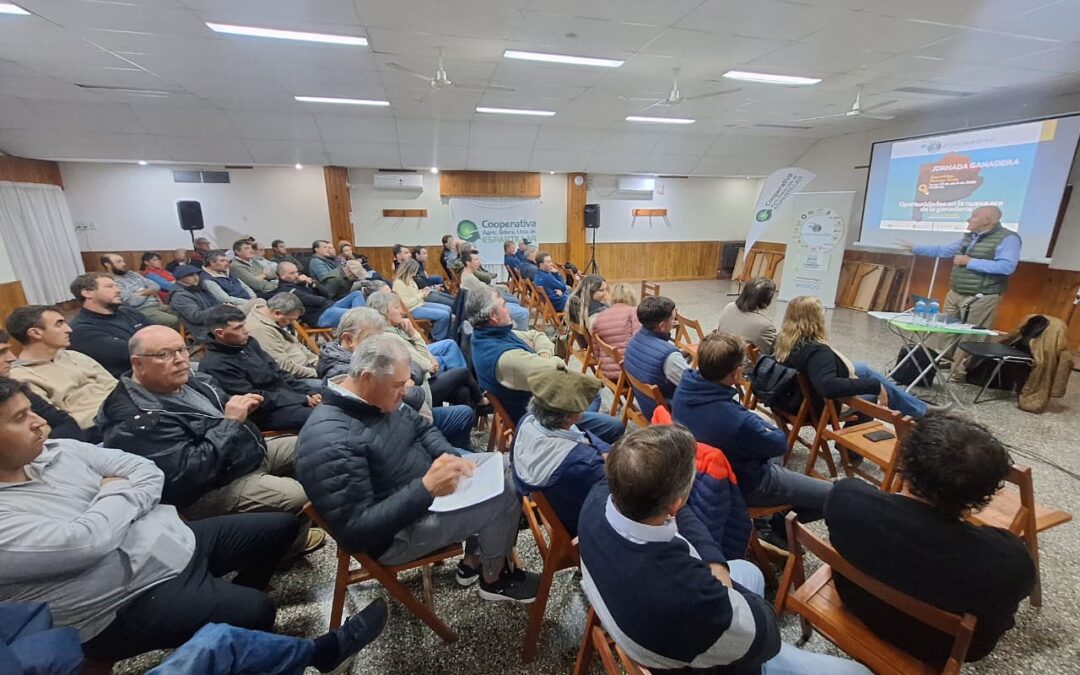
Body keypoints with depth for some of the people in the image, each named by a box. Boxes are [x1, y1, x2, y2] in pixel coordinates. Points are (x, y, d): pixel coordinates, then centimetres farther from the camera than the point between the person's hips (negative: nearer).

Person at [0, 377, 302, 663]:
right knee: (254, 612, -24)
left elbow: (148, 471, 4)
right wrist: (116, 493, -11)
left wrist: (118, 501, -15)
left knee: (283, 525, 10)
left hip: (177, 539, 8)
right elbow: (86, 542, -28)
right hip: (133, 600, -8)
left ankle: (230, 601, 28)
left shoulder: (58, 450, 3)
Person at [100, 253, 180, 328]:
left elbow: (155, 286, 12)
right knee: (173, 321, -30)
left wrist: (141, 293, -5)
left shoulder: (131, 274, 17)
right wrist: (149, 292, 2)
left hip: (158, 304, 8)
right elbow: (134, 301, -15)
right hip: (142, 310, -8)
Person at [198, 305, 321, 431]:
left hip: (285, 393, 8)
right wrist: (304, 400, -18)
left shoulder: (248, 343, 6)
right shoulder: (214, 365, -18)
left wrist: (309, 392, -2)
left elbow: (277, 372, 10)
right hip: (266, 411, -8)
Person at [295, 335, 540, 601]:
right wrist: (427, 488, -36)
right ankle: (494, 578, 16)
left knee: (496, 471, 9)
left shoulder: (380, 399, -4)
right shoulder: (330, 441, -31)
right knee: (504, 496, -12)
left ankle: (472, 562, 21)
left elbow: (423, 429, 8)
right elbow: (354, 530, -30)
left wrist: (451, 458, -12)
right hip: (396, 533, -9)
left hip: (421, 494, 9)